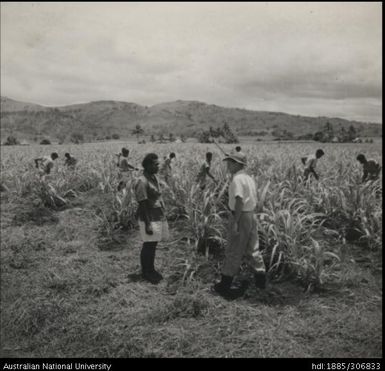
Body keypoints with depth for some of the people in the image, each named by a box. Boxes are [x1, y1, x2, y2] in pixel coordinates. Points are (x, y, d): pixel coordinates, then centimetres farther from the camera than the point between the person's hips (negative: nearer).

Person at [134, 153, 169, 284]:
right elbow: (143, 205, -19)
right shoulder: (142, 182, -19)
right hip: (149, 219, -8)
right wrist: (147, 224, -19)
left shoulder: (155, 178, 7)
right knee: (148, 246, 4)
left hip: (159, 216, 8)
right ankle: (145, 272, 19)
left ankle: (151, 269, 31)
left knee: (153, 245, 17)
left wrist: (163, 216, 17)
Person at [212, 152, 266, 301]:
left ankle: (225, 285, 11)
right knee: (252, 249, 17)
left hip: (240, 216, -9)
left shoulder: (237, 179, -16)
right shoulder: (249, 178, 11)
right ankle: (260, 280, 25)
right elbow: (252, 199, 13)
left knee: (233, 252, 1)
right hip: (251, 215, 9)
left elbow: (239, 201, -23)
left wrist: (235, 222, -23)